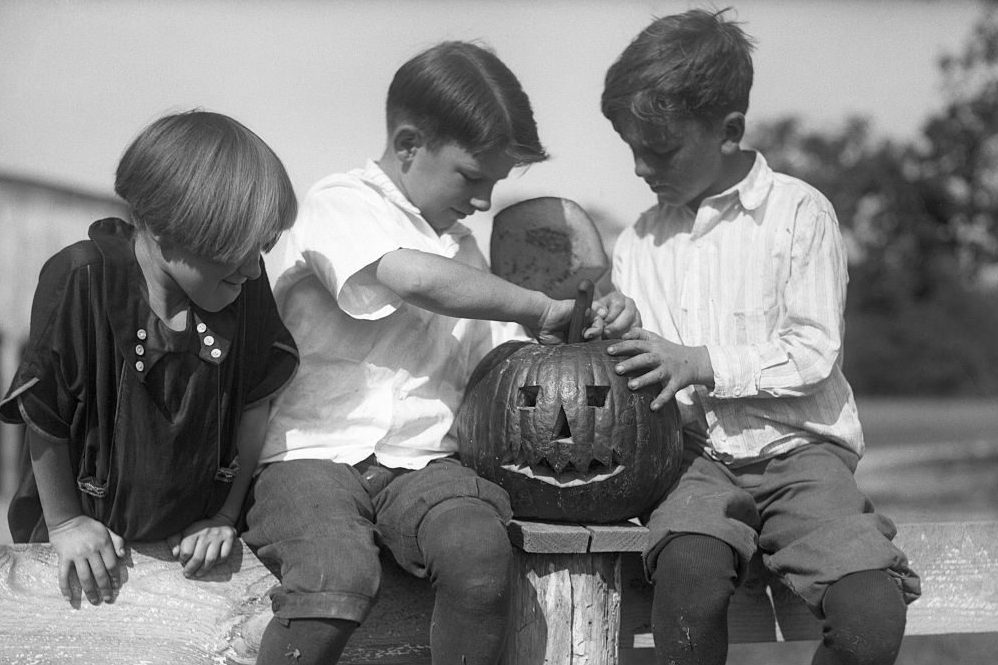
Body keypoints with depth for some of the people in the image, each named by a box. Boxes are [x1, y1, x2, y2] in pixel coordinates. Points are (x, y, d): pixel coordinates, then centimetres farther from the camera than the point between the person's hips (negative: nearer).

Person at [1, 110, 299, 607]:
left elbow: (254, 405, 1)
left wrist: (226, 515, 2)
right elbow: (44, 416, -12)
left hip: (195, 534, 3)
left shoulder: (245, 286, -9)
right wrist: (64, 522, -5)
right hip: (93, 533, -2)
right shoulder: (82, 279, -21)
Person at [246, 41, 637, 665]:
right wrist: (540, 308, -11)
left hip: (421, 463, 5)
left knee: (480, 554, -28)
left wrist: (587, 325, 3)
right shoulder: (339, 205, -2)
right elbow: (413, 278, -22)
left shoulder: (461, 247, 23)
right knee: (337, 578, -35)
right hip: (315, 452, -5)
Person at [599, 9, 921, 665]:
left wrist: (701, 363, -13)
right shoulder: (638, 245, 15)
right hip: (698, 458, 2)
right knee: (688, 573, -34)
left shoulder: (799, 212, 0)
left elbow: (815, 354, -5)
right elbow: (634, 377, 19)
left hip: (798, 448, -2)